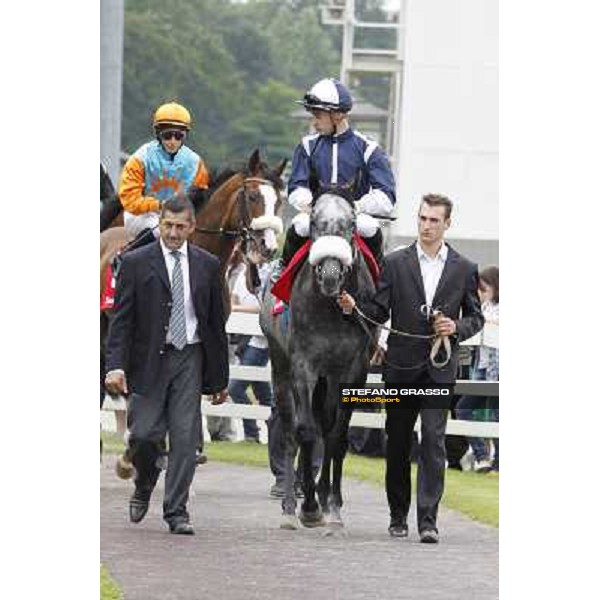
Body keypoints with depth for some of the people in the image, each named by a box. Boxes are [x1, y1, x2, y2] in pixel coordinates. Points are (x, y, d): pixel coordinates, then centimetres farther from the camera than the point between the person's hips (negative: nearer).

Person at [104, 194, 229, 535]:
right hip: (149, 361, -2)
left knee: (185, 438, -3)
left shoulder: (207, 265, 7)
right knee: (145, 434, -5)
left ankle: (177, 512, 2)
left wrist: (221, 377, 11)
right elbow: (122, 319, -4)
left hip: (189, 359, 2)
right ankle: (144, 488, 25)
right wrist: (116, 366, -17)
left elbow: (217, 323, 11)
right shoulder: (137, 263, 0)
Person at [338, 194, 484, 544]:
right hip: (403, 368, 1)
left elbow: (476, 318, 11)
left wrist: (457, 327, -10)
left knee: (434, 442, -10)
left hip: (439, 370, -1)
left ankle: (428, 521, -12)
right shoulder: (396, 264, 5)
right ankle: (398, 516, 20)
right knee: (398, 444, 7)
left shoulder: (464, 269, 6)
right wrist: (355, 306, -15)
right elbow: (379, 311, 4)